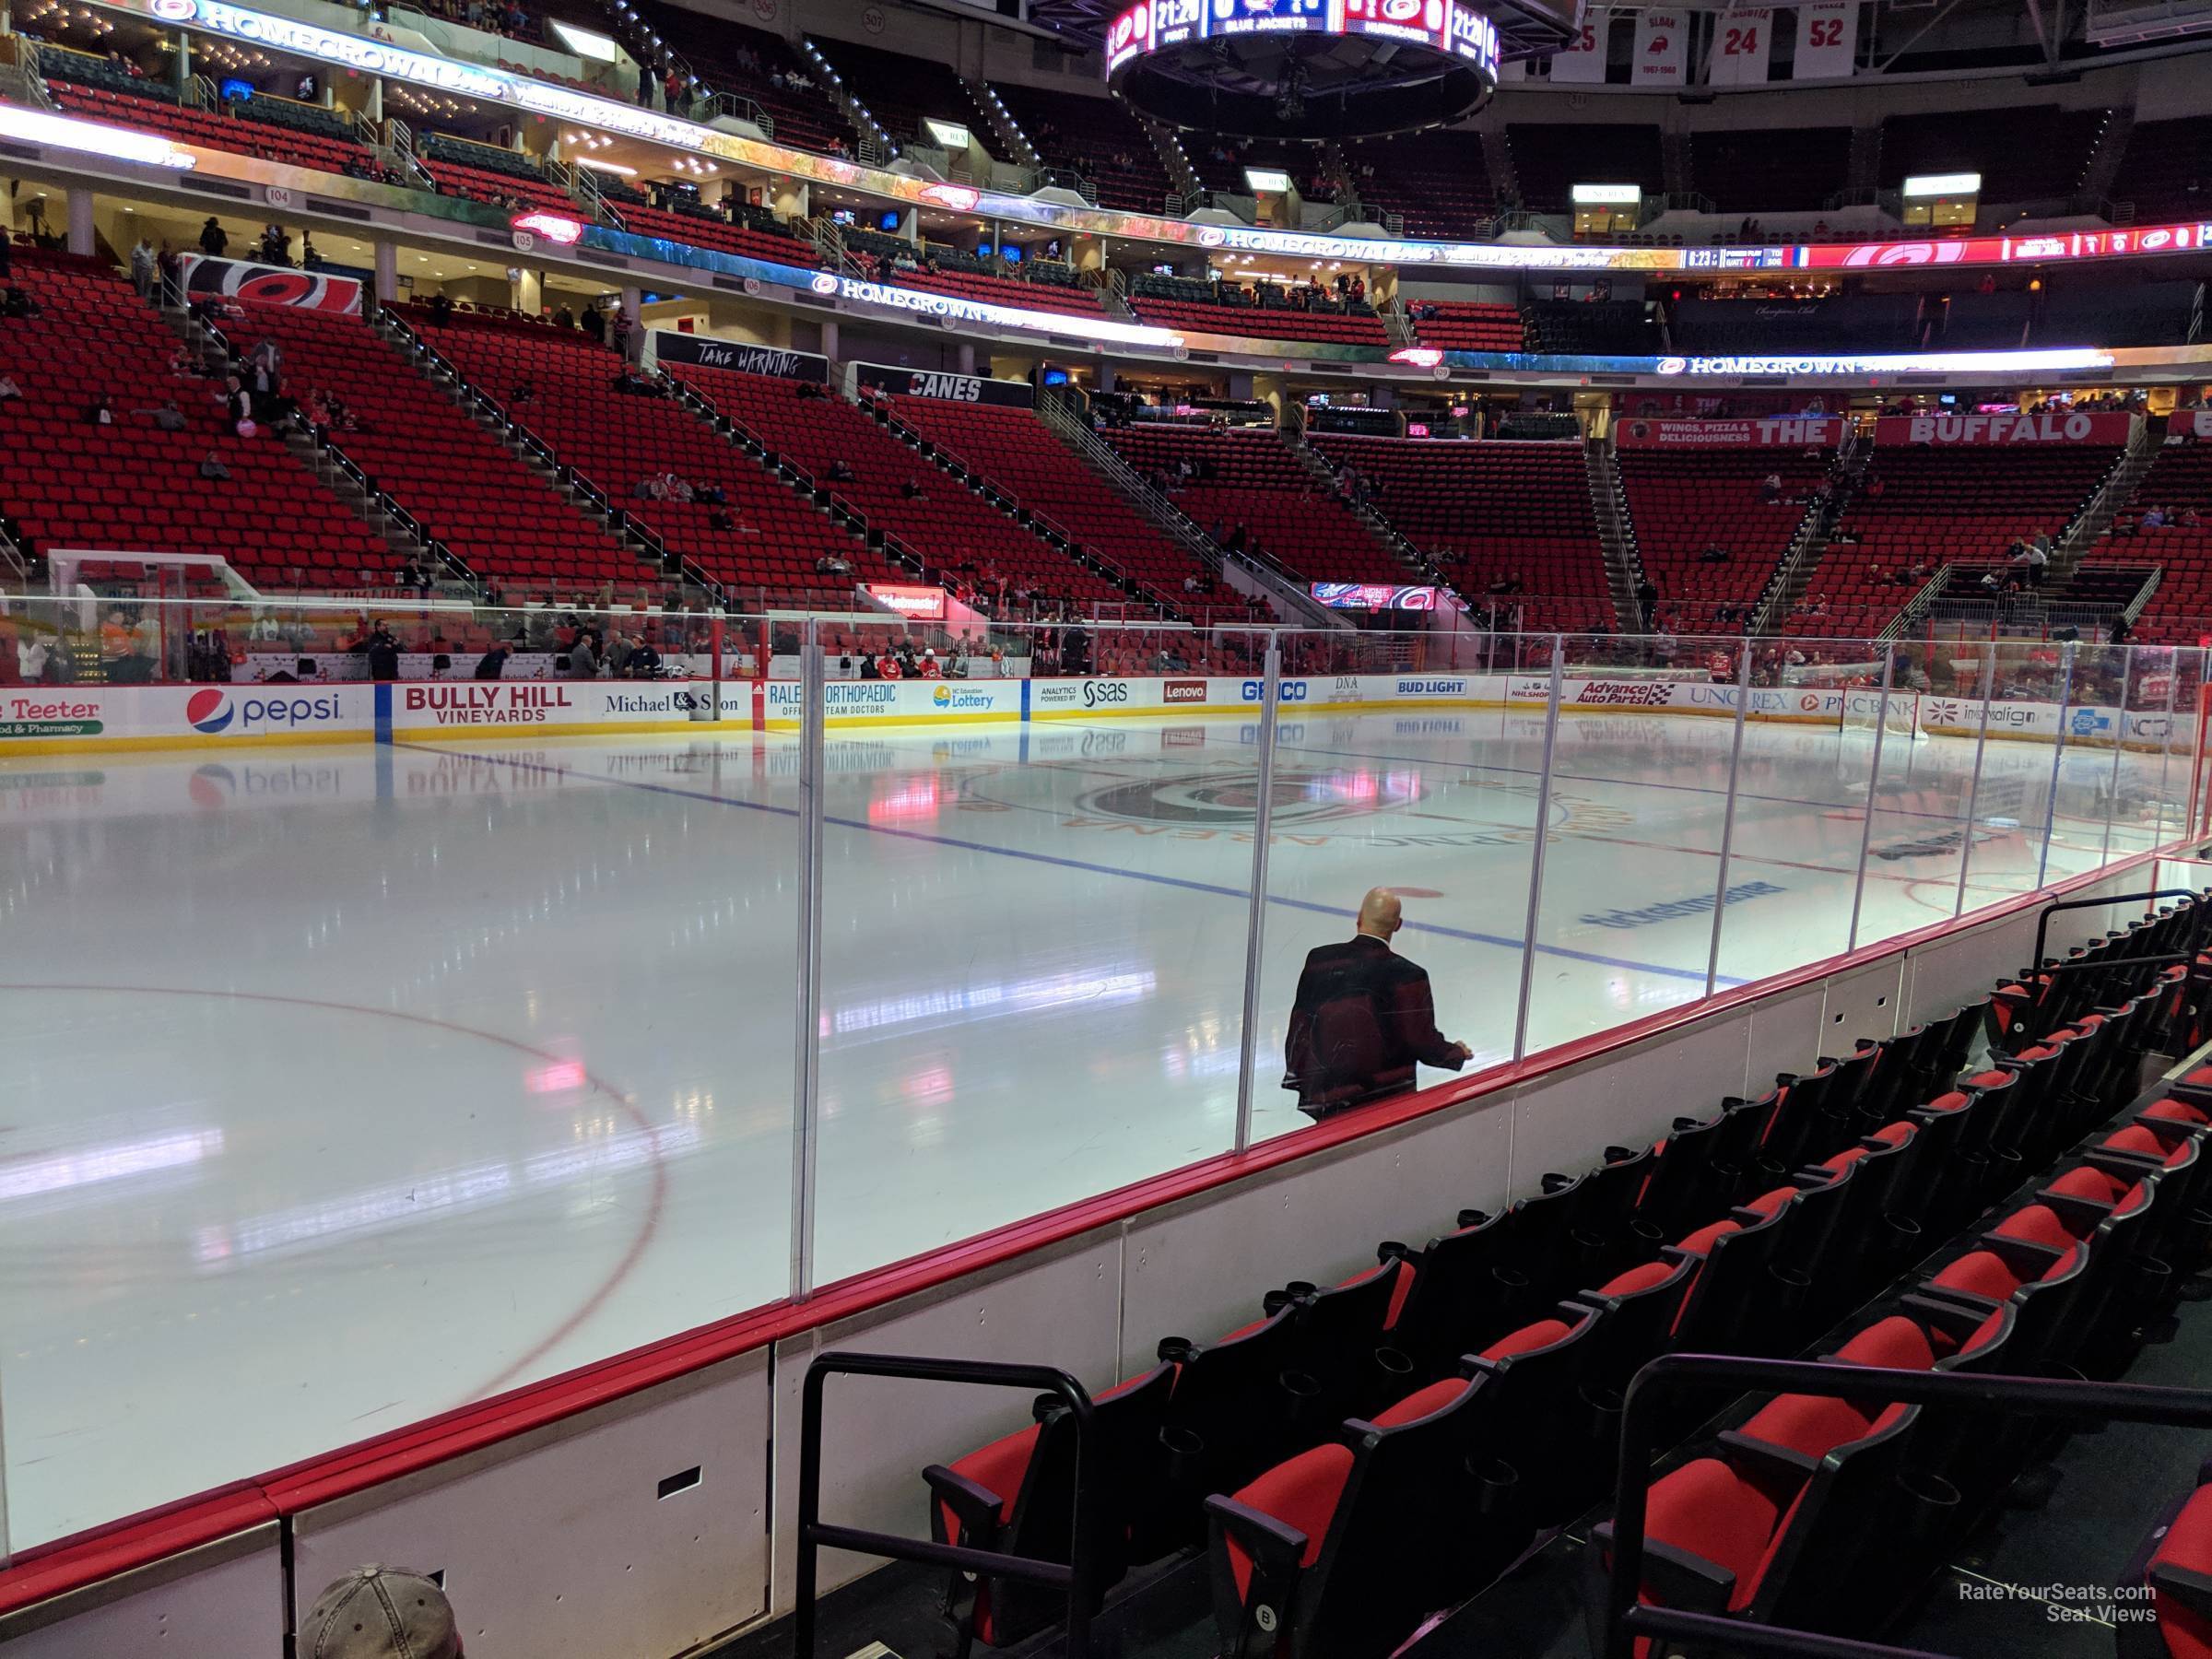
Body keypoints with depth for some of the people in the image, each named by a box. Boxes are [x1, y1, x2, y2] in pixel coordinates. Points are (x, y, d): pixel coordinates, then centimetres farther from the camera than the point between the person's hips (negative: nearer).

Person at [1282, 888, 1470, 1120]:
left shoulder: (1319, 959, -3)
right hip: (1386, 1099, -3)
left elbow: (1300, 1022, 6)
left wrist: (1295, 1074, 19)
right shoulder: (1408, 975, -14)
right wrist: (1458, 1053, 13)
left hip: (1319, 1097, 3)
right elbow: (1424, 1042, -8)